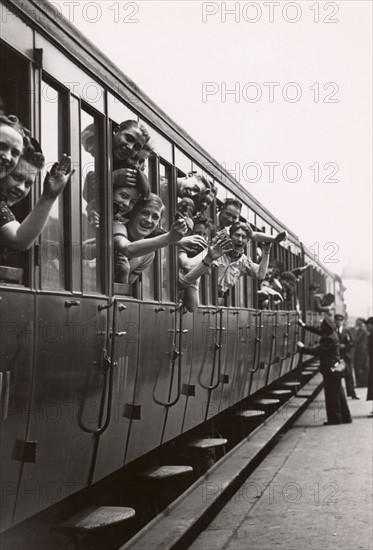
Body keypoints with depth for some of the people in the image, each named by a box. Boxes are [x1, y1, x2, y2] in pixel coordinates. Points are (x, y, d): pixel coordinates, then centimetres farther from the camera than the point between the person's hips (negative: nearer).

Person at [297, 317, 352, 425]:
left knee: (332, 395, 0)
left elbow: (317, 351, -25)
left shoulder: (330, 339, -23)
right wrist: (304, 325, 21)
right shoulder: (330, 334, 5)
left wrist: (302, 348, -16)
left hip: (331, 370, -10)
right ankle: (345, 417, 24)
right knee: (338, 394, 16)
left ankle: (335, 418, 9)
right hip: (333, 369, 10)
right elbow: (317, 330, 23)